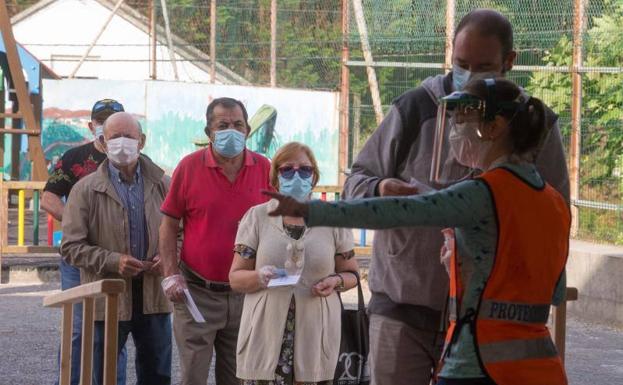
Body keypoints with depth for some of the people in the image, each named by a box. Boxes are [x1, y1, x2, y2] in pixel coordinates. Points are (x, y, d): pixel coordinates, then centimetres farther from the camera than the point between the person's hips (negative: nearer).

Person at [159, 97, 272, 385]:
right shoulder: (190, 166, -3)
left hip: (246, 294, 2)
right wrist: (171, 275, -6)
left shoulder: (264, 168, 2)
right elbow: (169, 225, 2)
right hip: (196, 292, -2)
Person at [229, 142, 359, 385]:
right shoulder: (257, 217, 5)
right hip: (265, 338, 0)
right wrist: (259, 277, -16)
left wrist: (336, 281, -9)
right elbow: (235, 278, 5)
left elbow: (351, 273, 14)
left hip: (315, 339, 1)